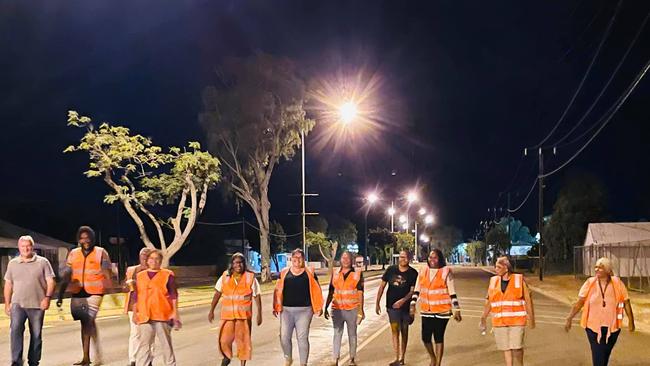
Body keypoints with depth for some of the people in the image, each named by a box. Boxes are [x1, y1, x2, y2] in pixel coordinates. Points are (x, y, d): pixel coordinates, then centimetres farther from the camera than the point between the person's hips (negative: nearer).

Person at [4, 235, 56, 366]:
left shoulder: (43, 262, 3)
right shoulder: (12, 263, 12)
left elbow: (50, 282, -1)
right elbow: (8, 285, 16)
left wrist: (47, 297, -15)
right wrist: (7, 304, 12)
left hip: (37, 305, -1)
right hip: (17, 304, 1)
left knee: (36, 335, 5)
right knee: (15, 330, -18)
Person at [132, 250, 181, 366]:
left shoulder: (167, 275, 4)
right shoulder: (140, 276, 14)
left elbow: (173, 295, 2)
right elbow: (136, 297, 16)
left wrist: (175, 313, -4)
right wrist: (135, 313, 11)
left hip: (163, 315, -3)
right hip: (144, 316, 3)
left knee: (165, 343, 4)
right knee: (143, 345, 3)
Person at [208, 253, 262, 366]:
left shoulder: (250, 278, -4)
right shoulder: (225, 277, 2)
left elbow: (257, 297, -1)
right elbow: (217, 294, 8)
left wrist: (259, 314, -4)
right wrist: (211, 311, 6)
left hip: (244, 315, -1)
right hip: (227, 314, 1)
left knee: (243, 340, 4)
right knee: (224, 340, 1)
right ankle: (226, 357, 33)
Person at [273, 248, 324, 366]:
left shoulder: (309, 273, 5)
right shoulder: (284, 273, 7)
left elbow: (316, 290, 6)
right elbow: (278, 290, 7)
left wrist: (319, 307, 1)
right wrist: (276, 307, 1)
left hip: (304, 310, -1)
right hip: (286, 310, 1)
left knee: (302, 338, -1)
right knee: (284, 336, -1)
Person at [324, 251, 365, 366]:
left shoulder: (358, 274, 1)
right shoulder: (335, 274, 7)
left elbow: (360, 293, -1)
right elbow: (331, 293, 10)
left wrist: (361, 310, -6)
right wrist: (326, 308, 7)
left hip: (352, 309, -1)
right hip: (337, 309, 2)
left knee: (352, 334, 9)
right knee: (337, 334, 3)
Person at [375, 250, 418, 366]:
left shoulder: (413, 273, -3)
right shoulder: (391, 270, -1)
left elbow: (413, 291, -7)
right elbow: (382, 286, 3)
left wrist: (403, 300, -21)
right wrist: (377, 303, 1)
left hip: (406, 306, 0)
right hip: (392, 305, 0)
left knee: (404, 331, 9)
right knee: (395, 330, -6)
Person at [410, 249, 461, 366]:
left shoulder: (446, 272, -7)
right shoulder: (423, 271, 4)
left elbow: (452, 292, -6)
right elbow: (417, 290, 10)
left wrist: (456, 310, -7)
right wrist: (413, 304, 1)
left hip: (442, 311, -3)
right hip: (426, 310, 4)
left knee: (439, 338, 3)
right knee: (425, 337, 4)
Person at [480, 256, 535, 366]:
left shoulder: (519, 280, -2)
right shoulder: (494, 281, 6)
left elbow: (528, 300, 1)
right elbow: (489, 302, 12)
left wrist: (531, 319, 0)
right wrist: (483, 318, 12)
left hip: (516, 321, -3)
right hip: (499, 322, 3)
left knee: (516, 347, -8)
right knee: (506, 348, 7)